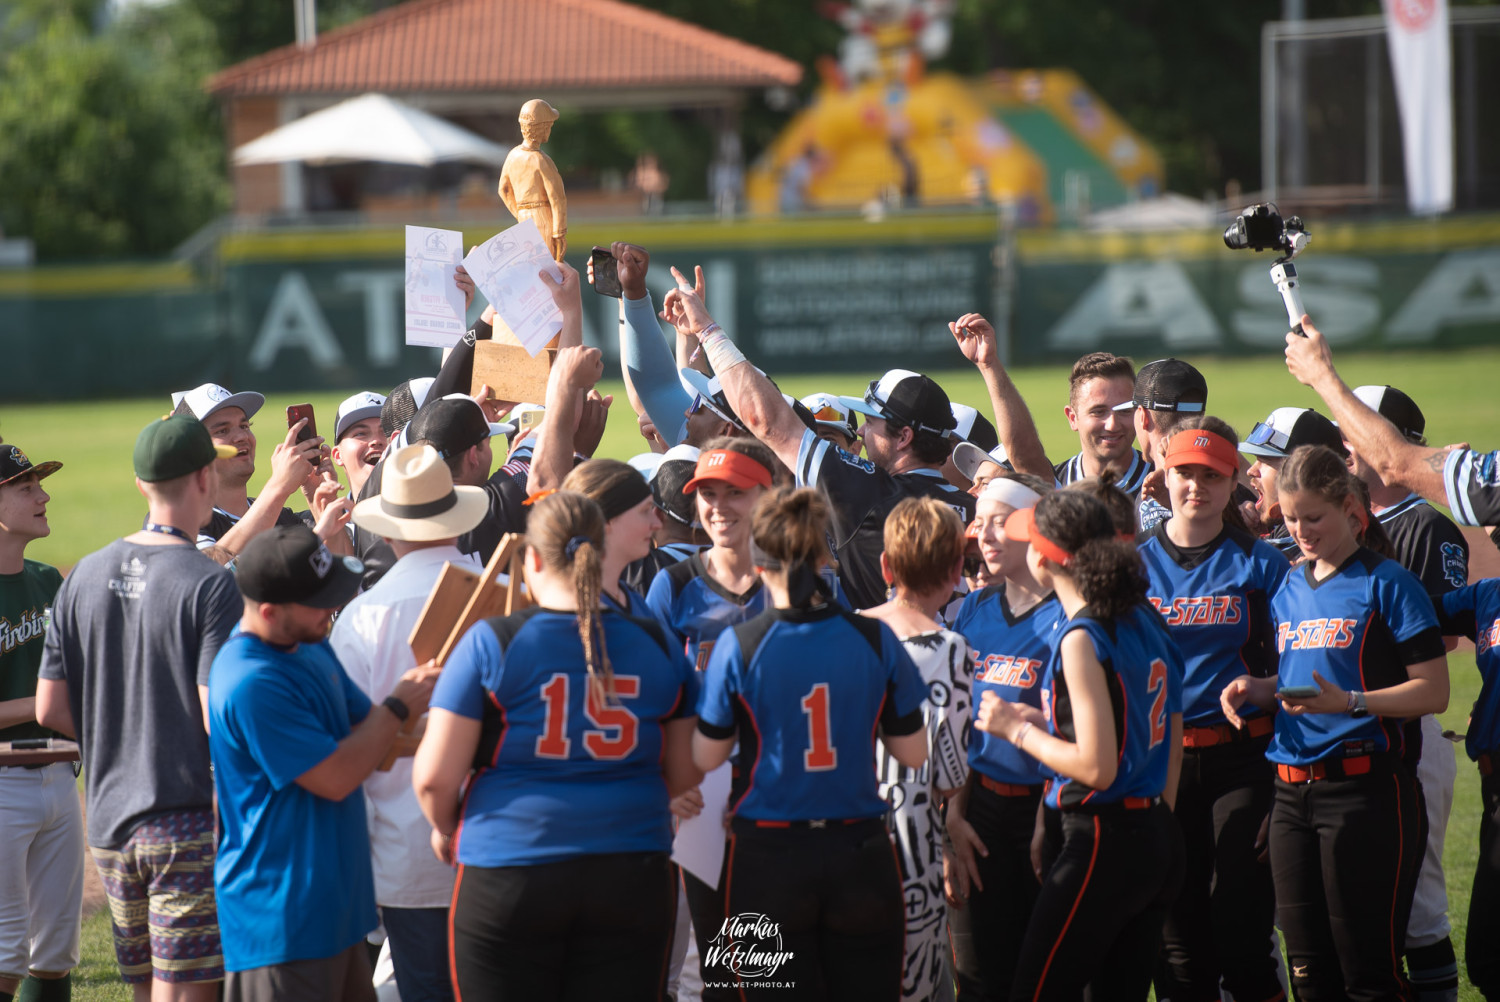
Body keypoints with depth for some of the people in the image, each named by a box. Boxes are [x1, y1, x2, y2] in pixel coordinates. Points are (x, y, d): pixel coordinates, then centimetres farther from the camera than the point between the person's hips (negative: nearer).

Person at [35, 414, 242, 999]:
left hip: (108, 823, 6)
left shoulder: (84, 578, 6)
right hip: (189, 826, -6)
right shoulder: (210, 586, -13)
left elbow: (50, 710, 8)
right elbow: (219, 718, -19)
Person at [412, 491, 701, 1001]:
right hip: (632, 879, 3)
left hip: (510, 881, -3)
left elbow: (434, 777, -8)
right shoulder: (656, 647, 3)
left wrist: (445, 827, 14)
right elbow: (684, 773, 11)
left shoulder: (492, 644, -7)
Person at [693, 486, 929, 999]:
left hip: (769, 854, -1)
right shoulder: (875, 640, -5)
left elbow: (706, 758, -3)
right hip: (858, 851, 2)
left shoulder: (739, 647, -10)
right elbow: (914, 753, 1)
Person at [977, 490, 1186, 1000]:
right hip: (1158, 838, 9)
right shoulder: (1145, 619, 9)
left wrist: (1018, 730, -7)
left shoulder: (1083, 639, -17)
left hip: (1101, 843, -9)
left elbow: (1096, 767, -19)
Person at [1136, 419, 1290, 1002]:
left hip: (1240, 757, -3)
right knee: (1177, 934, 5)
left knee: (1241, 931, -7)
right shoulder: (1134, 560, 8)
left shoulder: (1261, 563, 2)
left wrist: (1256, 692, -12)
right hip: (1156, 754, 3)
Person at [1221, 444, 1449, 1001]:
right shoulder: (1290, 589, 15)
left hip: (1365, 790, -7)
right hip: (1293, 790, 7)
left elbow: (1434, 691, -11)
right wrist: (1257, 690, 5)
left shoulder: (1386, 583, -6)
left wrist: (1349, 702, -24)